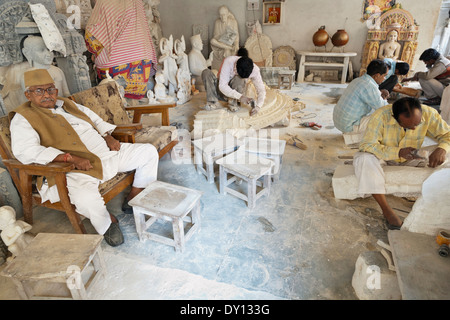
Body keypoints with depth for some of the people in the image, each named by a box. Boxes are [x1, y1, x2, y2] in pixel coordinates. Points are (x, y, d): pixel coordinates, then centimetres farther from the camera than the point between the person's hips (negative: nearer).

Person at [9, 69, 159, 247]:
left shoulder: (67, 104, 19)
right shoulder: (23, 118, -1)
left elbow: (95, 119, 27)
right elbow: (25, 151, -17)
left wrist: (108, 137, 5)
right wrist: (71, 158, -26)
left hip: (106, 152, 7)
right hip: (75, 170, -6)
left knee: (149, 151, 3)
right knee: (86, 198, -39)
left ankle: (133, 200, 12)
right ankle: (107, 223, -3)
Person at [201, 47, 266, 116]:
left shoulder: (255, 69, -23)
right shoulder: (228, 61, -30)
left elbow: (261, 89, -20)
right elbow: (222, 86, -34)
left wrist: (258, 106, -39)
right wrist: (240, 96, -46)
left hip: (236, 89, 0)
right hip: (222, 88, 0)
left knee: (238, 78, -33)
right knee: (206, 72, -26)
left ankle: (233, 103, -22)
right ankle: (213, 102, -27)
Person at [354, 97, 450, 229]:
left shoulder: (429, 114, -19)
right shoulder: (381, 116, -30)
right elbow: (367, 145, -31)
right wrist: (398, 152, -42)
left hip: (410, 158, 4)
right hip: (384, 157, -3)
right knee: (364, 159, -36)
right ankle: (386, 209, -27)